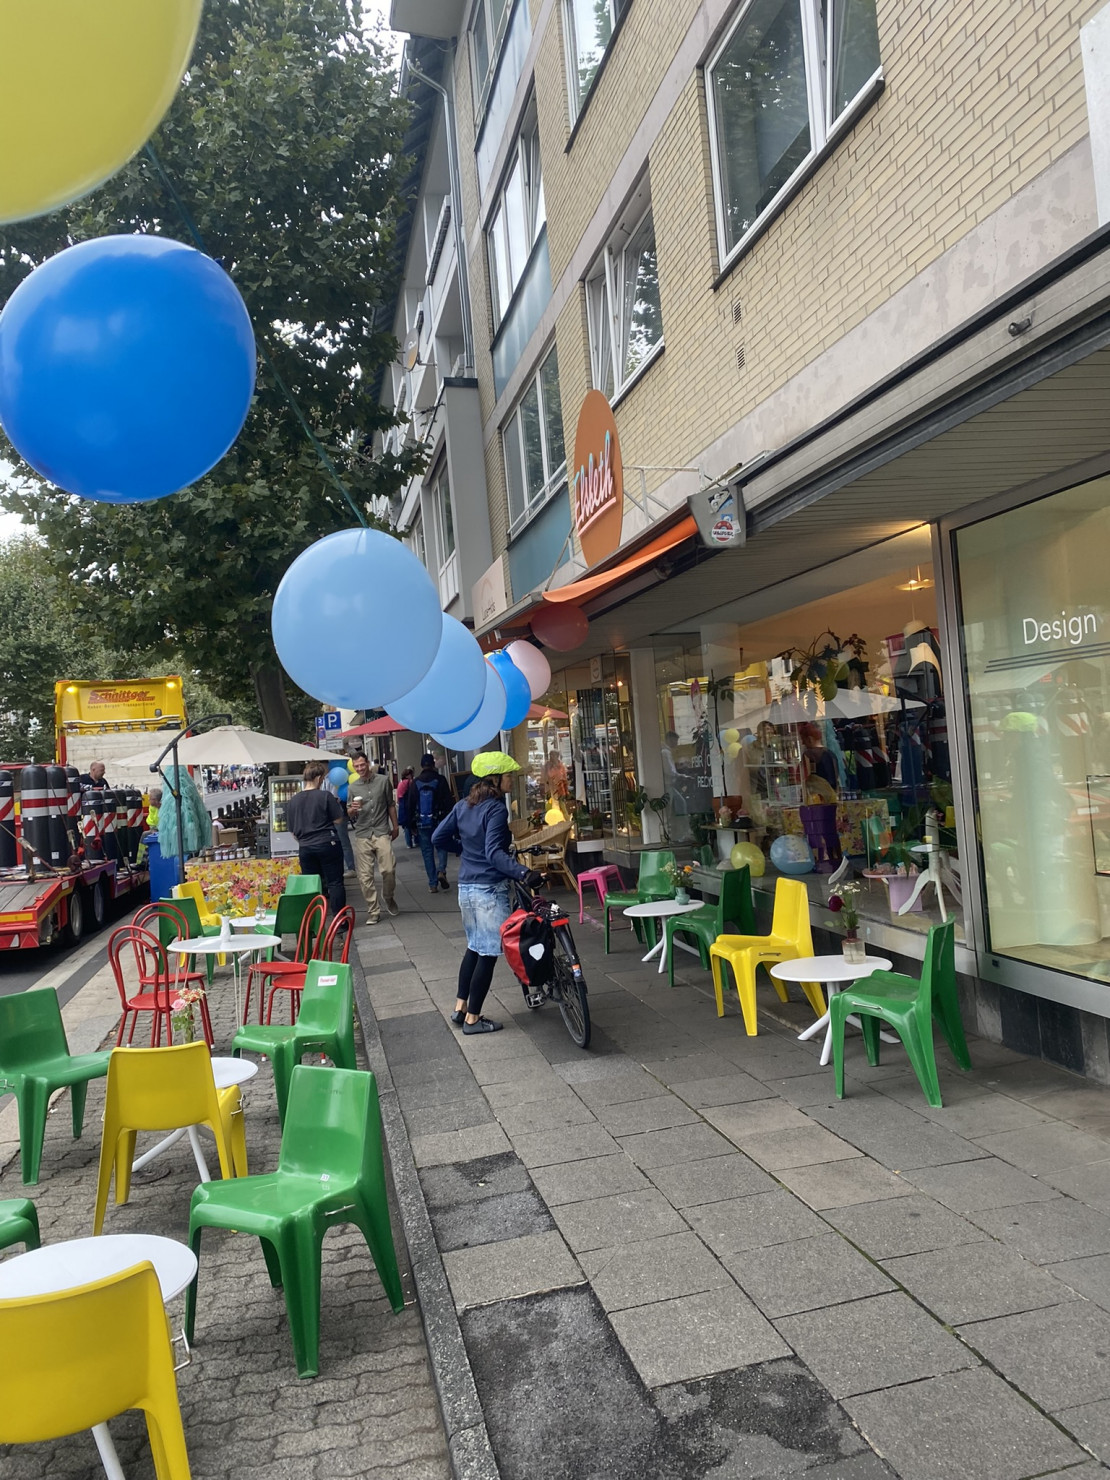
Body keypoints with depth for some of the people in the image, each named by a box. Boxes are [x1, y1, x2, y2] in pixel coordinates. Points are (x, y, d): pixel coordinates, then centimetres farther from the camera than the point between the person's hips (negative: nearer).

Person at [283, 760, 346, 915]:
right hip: (328, 844, -4)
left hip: (305, 848, 4)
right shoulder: (325, 796, -9)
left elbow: (292, 830, 11)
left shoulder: (292, 801, 4)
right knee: (335, 883, 3)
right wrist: (336, 804, 10)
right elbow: (337, 820, -6)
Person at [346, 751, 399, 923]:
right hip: (362, 835, 1)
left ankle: (389, 898, 19)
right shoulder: (352, 787, 7)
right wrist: (353, 809, -12)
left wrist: (395, 826, 14)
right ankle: (373, 911, 7)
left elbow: (391, 805, 13)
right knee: (365, 875, -2)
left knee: (389, 869, -9)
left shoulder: (383, 781, 5)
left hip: (381, 832, -1)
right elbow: (349, 815, 10)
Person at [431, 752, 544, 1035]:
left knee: (474, 946, 21)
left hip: (466, 887, 8)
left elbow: (438, 838, 10)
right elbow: (495, 853, -28)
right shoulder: (496, 809, -17)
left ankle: (460, 1008, 25)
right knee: (488, 953, 3)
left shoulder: (463, 806, 7)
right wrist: (524, 873, -38)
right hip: (490, 889, -8)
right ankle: (473, 1019, 10)